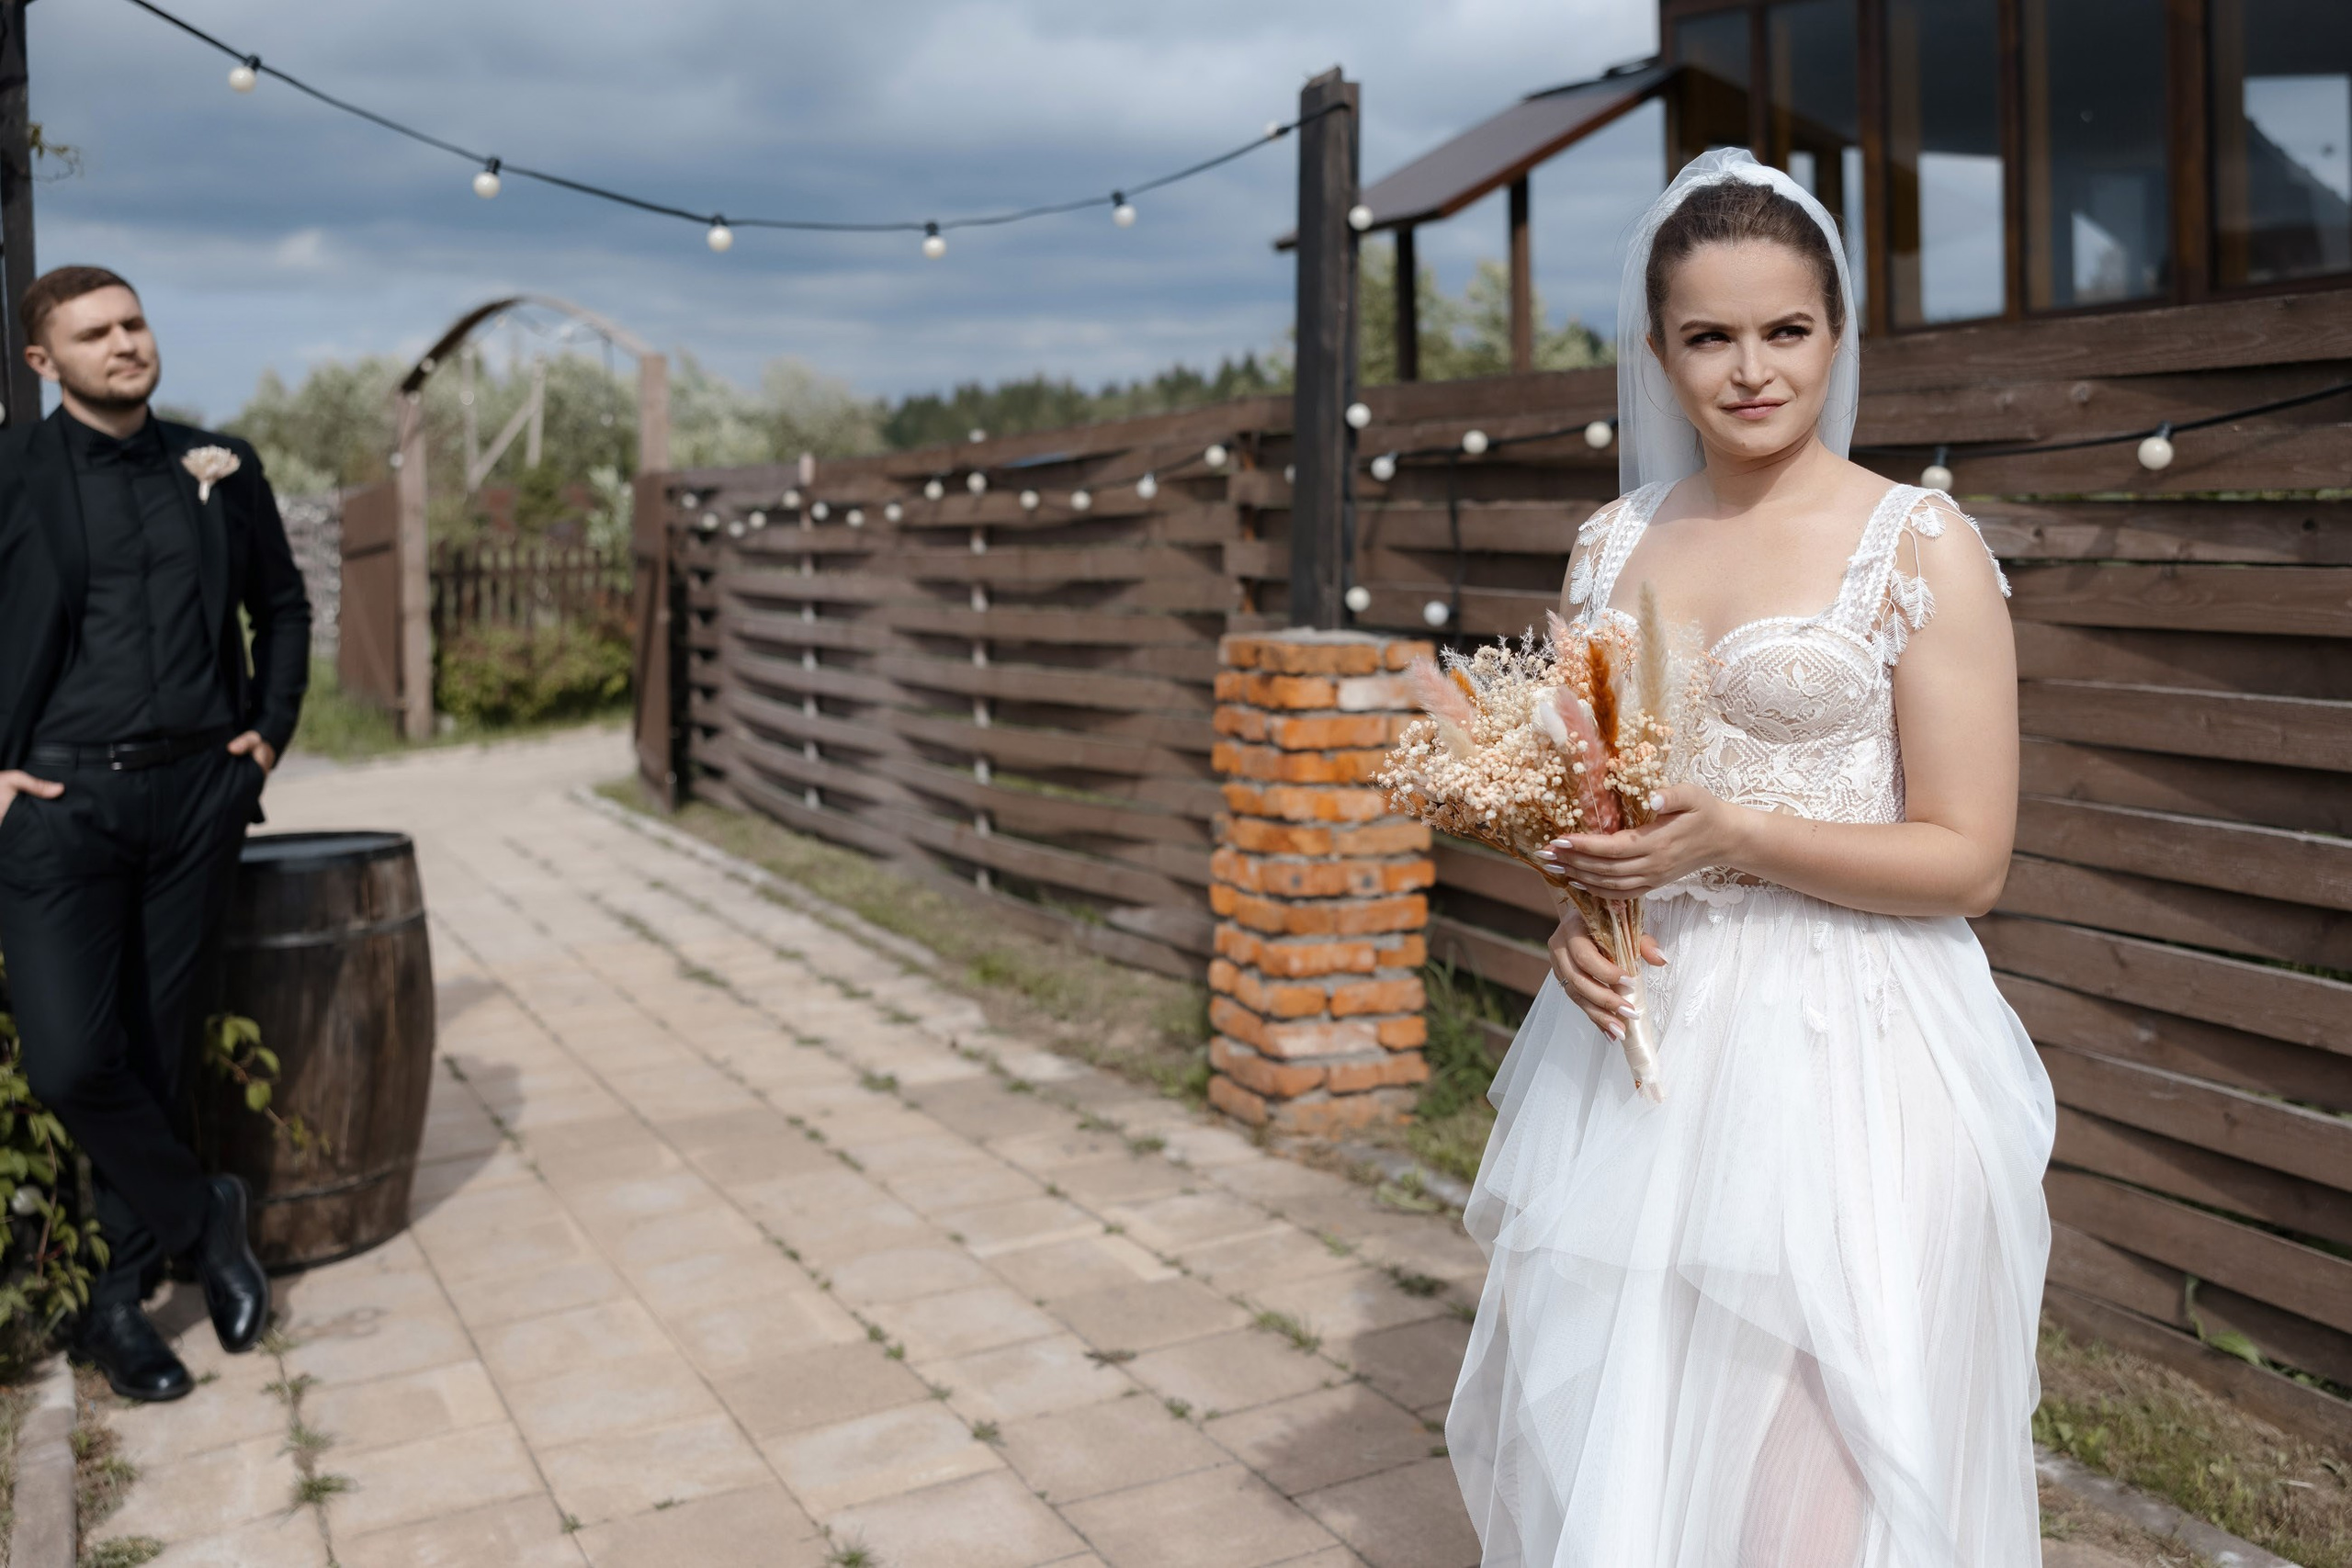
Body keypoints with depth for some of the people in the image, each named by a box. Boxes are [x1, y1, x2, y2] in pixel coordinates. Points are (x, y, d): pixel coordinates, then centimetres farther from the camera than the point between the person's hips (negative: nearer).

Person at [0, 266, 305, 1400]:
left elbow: (283, 608, 20)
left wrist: (270, 731, 10)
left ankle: (122, 1296, 22)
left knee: (158, 1052, 8)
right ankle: (202, 1215, 13)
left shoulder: (220, 468, 10)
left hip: (198, 793, 3)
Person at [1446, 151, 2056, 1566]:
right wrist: (1575, 916, -3)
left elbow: (1967, 861, -9)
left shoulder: (1921, 545, -6)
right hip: (1638, 1037, 5)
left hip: (1841, 1053, -4)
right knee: (1608, 1439, 14)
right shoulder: (1614, 545, 8)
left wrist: (1732, 834, -20)